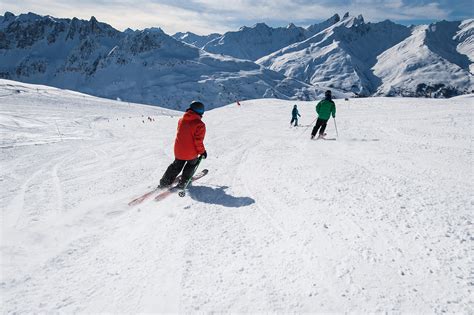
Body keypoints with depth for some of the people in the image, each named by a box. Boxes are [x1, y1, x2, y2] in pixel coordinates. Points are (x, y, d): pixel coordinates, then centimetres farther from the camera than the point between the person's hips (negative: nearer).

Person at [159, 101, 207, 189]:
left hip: (178, 150, 5)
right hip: (191, 153, -5)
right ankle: (183, 183, 23)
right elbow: (198, 141, -18)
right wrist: (202, 152, -5)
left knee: (176, 165, 27)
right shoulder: (200, 124, -19)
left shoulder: (181, 120, 1)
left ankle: (164, 182, 26)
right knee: (192, 164, 25)